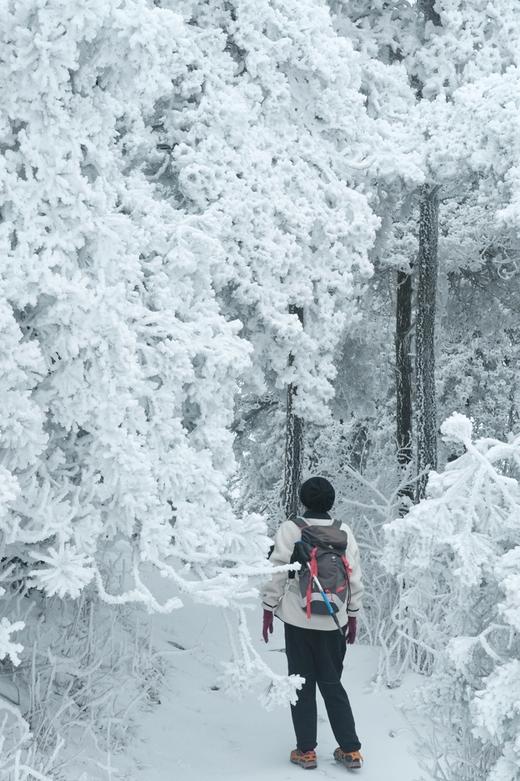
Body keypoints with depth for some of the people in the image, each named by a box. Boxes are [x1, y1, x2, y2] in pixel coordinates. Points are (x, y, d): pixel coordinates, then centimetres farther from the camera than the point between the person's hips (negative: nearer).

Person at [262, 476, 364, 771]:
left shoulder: (290, 529, -7)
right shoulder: (344, 531, 1)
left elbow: (277, 572, -7)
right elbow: (355, 578, 5)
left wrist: (269, 608, 3)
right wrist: (353, 614, 14)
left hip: (298, 618, -2)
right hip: (333, 619, 3)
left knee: (302, 684, 9)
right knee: (333, 684, 14)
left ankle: (306, 751, 11)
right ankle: (351, 750, 14)